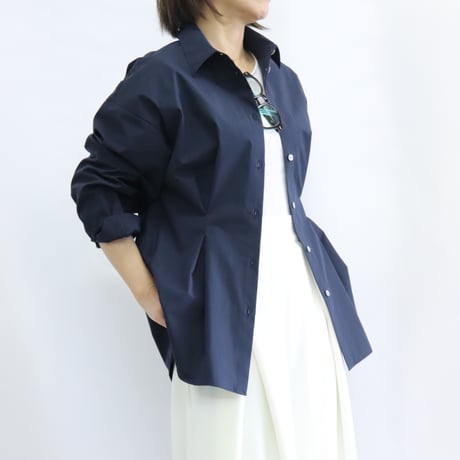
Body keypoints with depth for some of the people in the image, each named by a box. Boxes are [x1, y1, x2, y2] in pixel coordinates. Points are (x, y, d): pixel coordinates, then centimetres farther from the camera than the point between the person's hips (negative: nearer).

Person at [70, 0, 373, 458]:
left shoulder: (284, 80, 14)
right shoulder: (161, 78, -7)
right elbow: (98, 188, -6)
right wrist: (149, 296, -8)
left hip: (306, 296, 7)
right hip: (224, 306, -6)